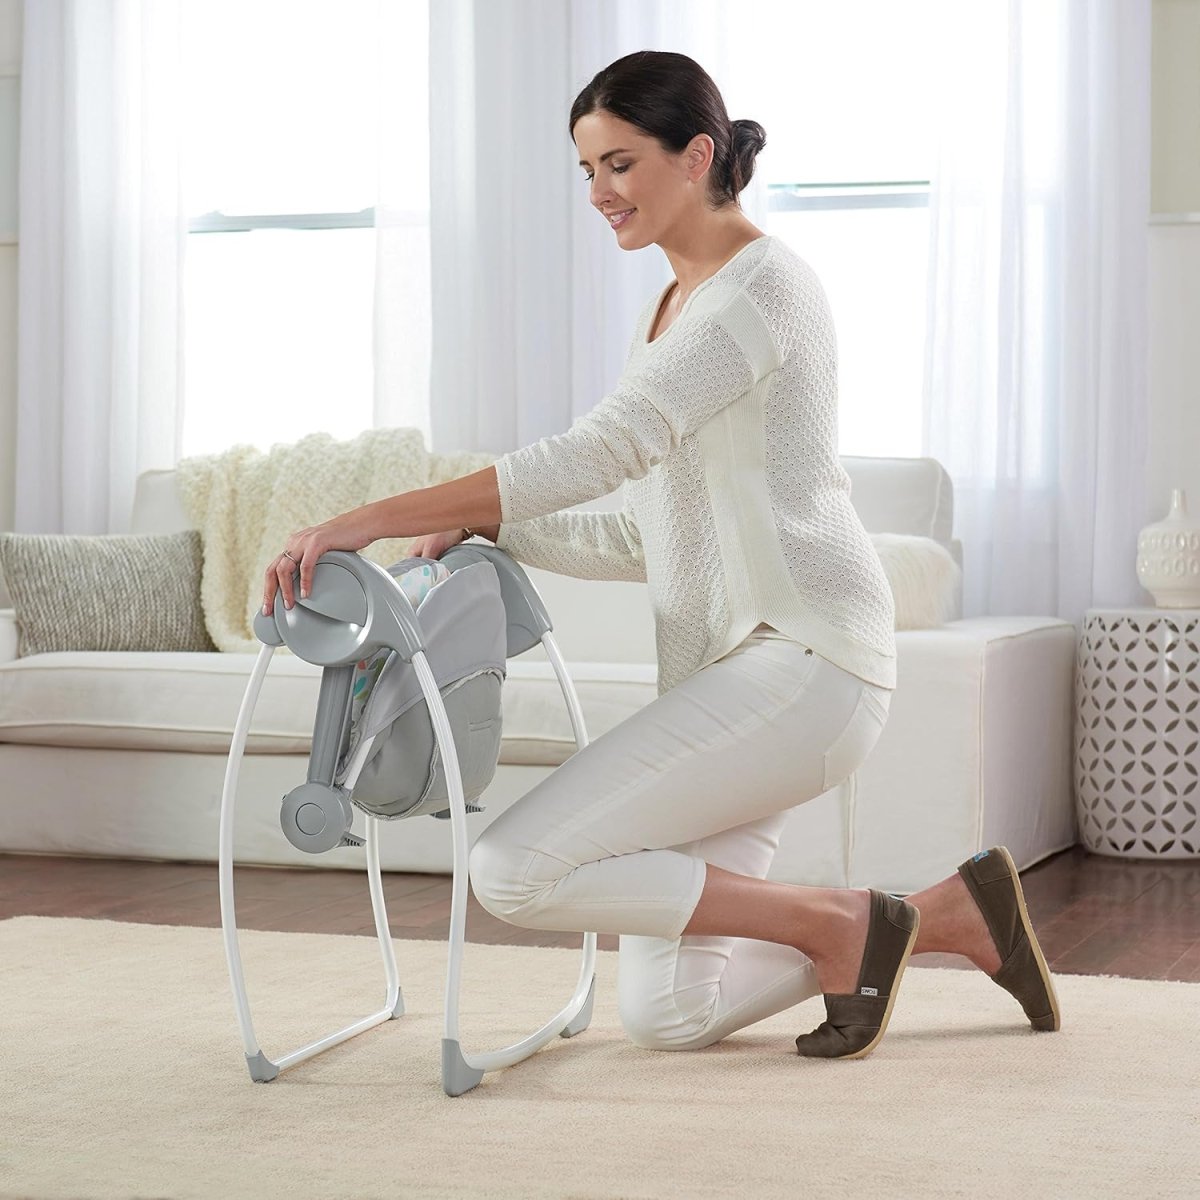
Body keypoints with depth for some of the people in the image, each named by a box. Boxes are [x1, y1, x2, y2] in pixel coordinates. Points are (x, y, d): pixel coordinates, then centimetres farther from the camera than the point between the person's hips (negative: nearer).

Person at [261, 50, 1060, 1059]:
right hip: (729, 671, 10)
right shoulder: (671, 310, 19)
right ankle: (946, 915, 18)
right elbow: (645, 537, 18)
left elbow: (599, 451, -23)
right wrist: (482, 530, 3)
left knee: (515, 869, -18)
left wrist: (374, 518, -26)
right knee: (663, 1014, 5)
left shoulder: (761, 285, -11)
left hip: (802, 663, -10)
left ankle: (838, 925, -5)